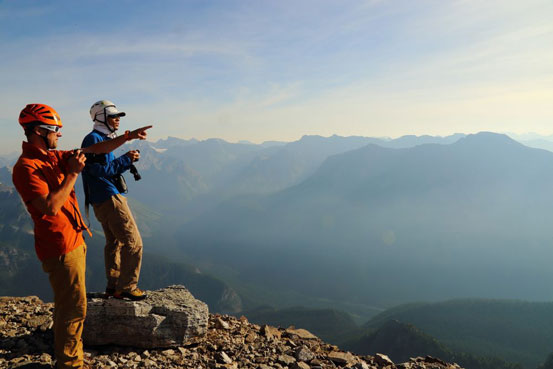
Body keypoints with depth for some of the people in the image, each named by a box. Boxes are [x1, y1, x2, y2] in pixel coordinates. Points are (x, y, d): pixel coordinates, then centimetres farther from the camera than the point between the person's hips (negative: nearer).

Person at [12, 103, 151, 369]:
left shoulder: (53, 157, 8)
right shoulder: (26, 167, -19)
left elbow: (96, 150, 11)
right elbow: (51, 207, -28)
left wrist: (128, 136, 6)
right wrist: (73, 173, -22)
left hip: (74, 241, 10)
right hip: (60, 248, -10)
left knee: (68, 305, 22)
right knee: (74, 308, 0)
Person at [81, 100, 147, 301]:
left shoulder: (103, 139, 19)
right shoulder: (93, 139, -12)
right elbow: (100, 170, -21)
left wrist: (128, 160, 10)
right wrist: (126, 159, -18)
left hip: (104, 199, 11)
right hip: (109, 199, -11)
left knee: (114, 242, 16)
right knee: (133, 242, -8)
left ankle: (113, 286, 25)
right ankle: (126, 287, 0)